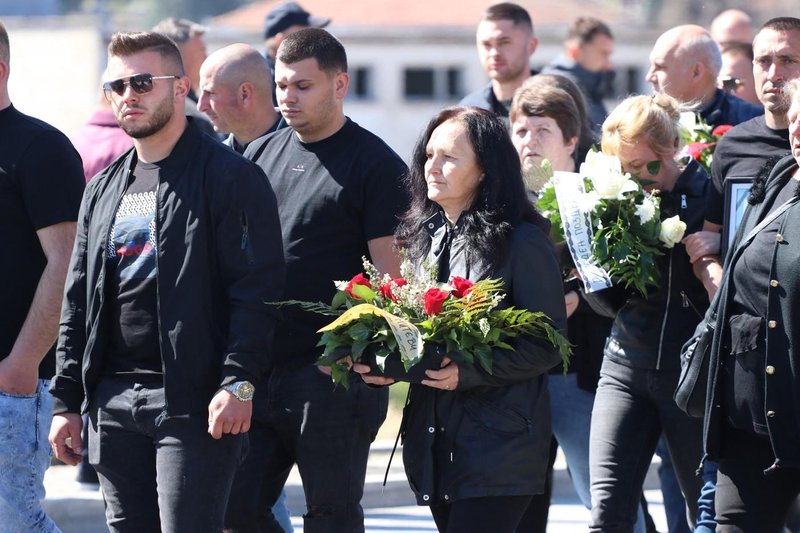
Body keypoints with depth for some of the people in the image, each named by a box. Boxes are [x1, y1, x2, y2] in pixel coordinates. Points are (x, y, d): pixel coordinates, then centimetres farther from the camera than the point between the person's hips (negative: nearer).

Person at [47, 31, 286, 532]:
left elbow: (257, 288, -11)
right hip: (113, 401, 7)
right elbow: (78, 302, 19)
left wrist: (239, 381, -20)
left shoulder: (230, 176, -4)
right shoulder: (104, 189, 18)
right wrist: (67, 400, 14)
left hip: (193, 400, -7)